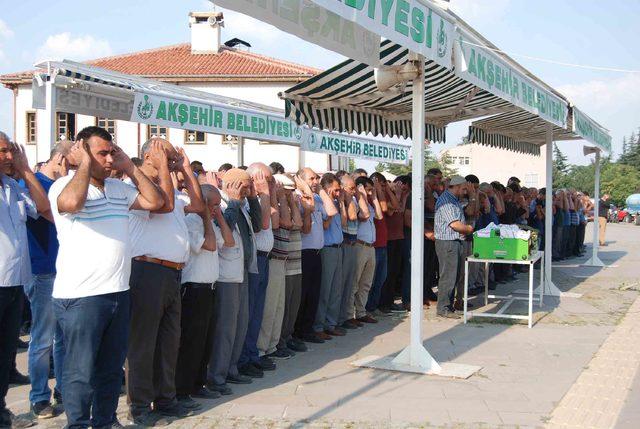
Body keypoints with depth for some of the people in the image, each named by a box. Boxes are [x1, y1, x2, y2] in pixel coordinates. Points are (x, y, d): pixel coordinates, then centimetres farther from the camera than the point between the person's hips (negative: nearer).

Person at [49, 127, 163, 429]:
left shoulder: (119, 188, 12)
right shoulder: (64, 185, -9)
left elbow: (155, 201, 11)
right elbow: (71, 202, -32)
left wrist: (129, 167, 7)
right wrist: (84, 164, -18)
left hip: (119, 292, 7)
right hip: (80, 297, -7)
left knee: (111, 367, 17)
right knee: (81, 372, 0)